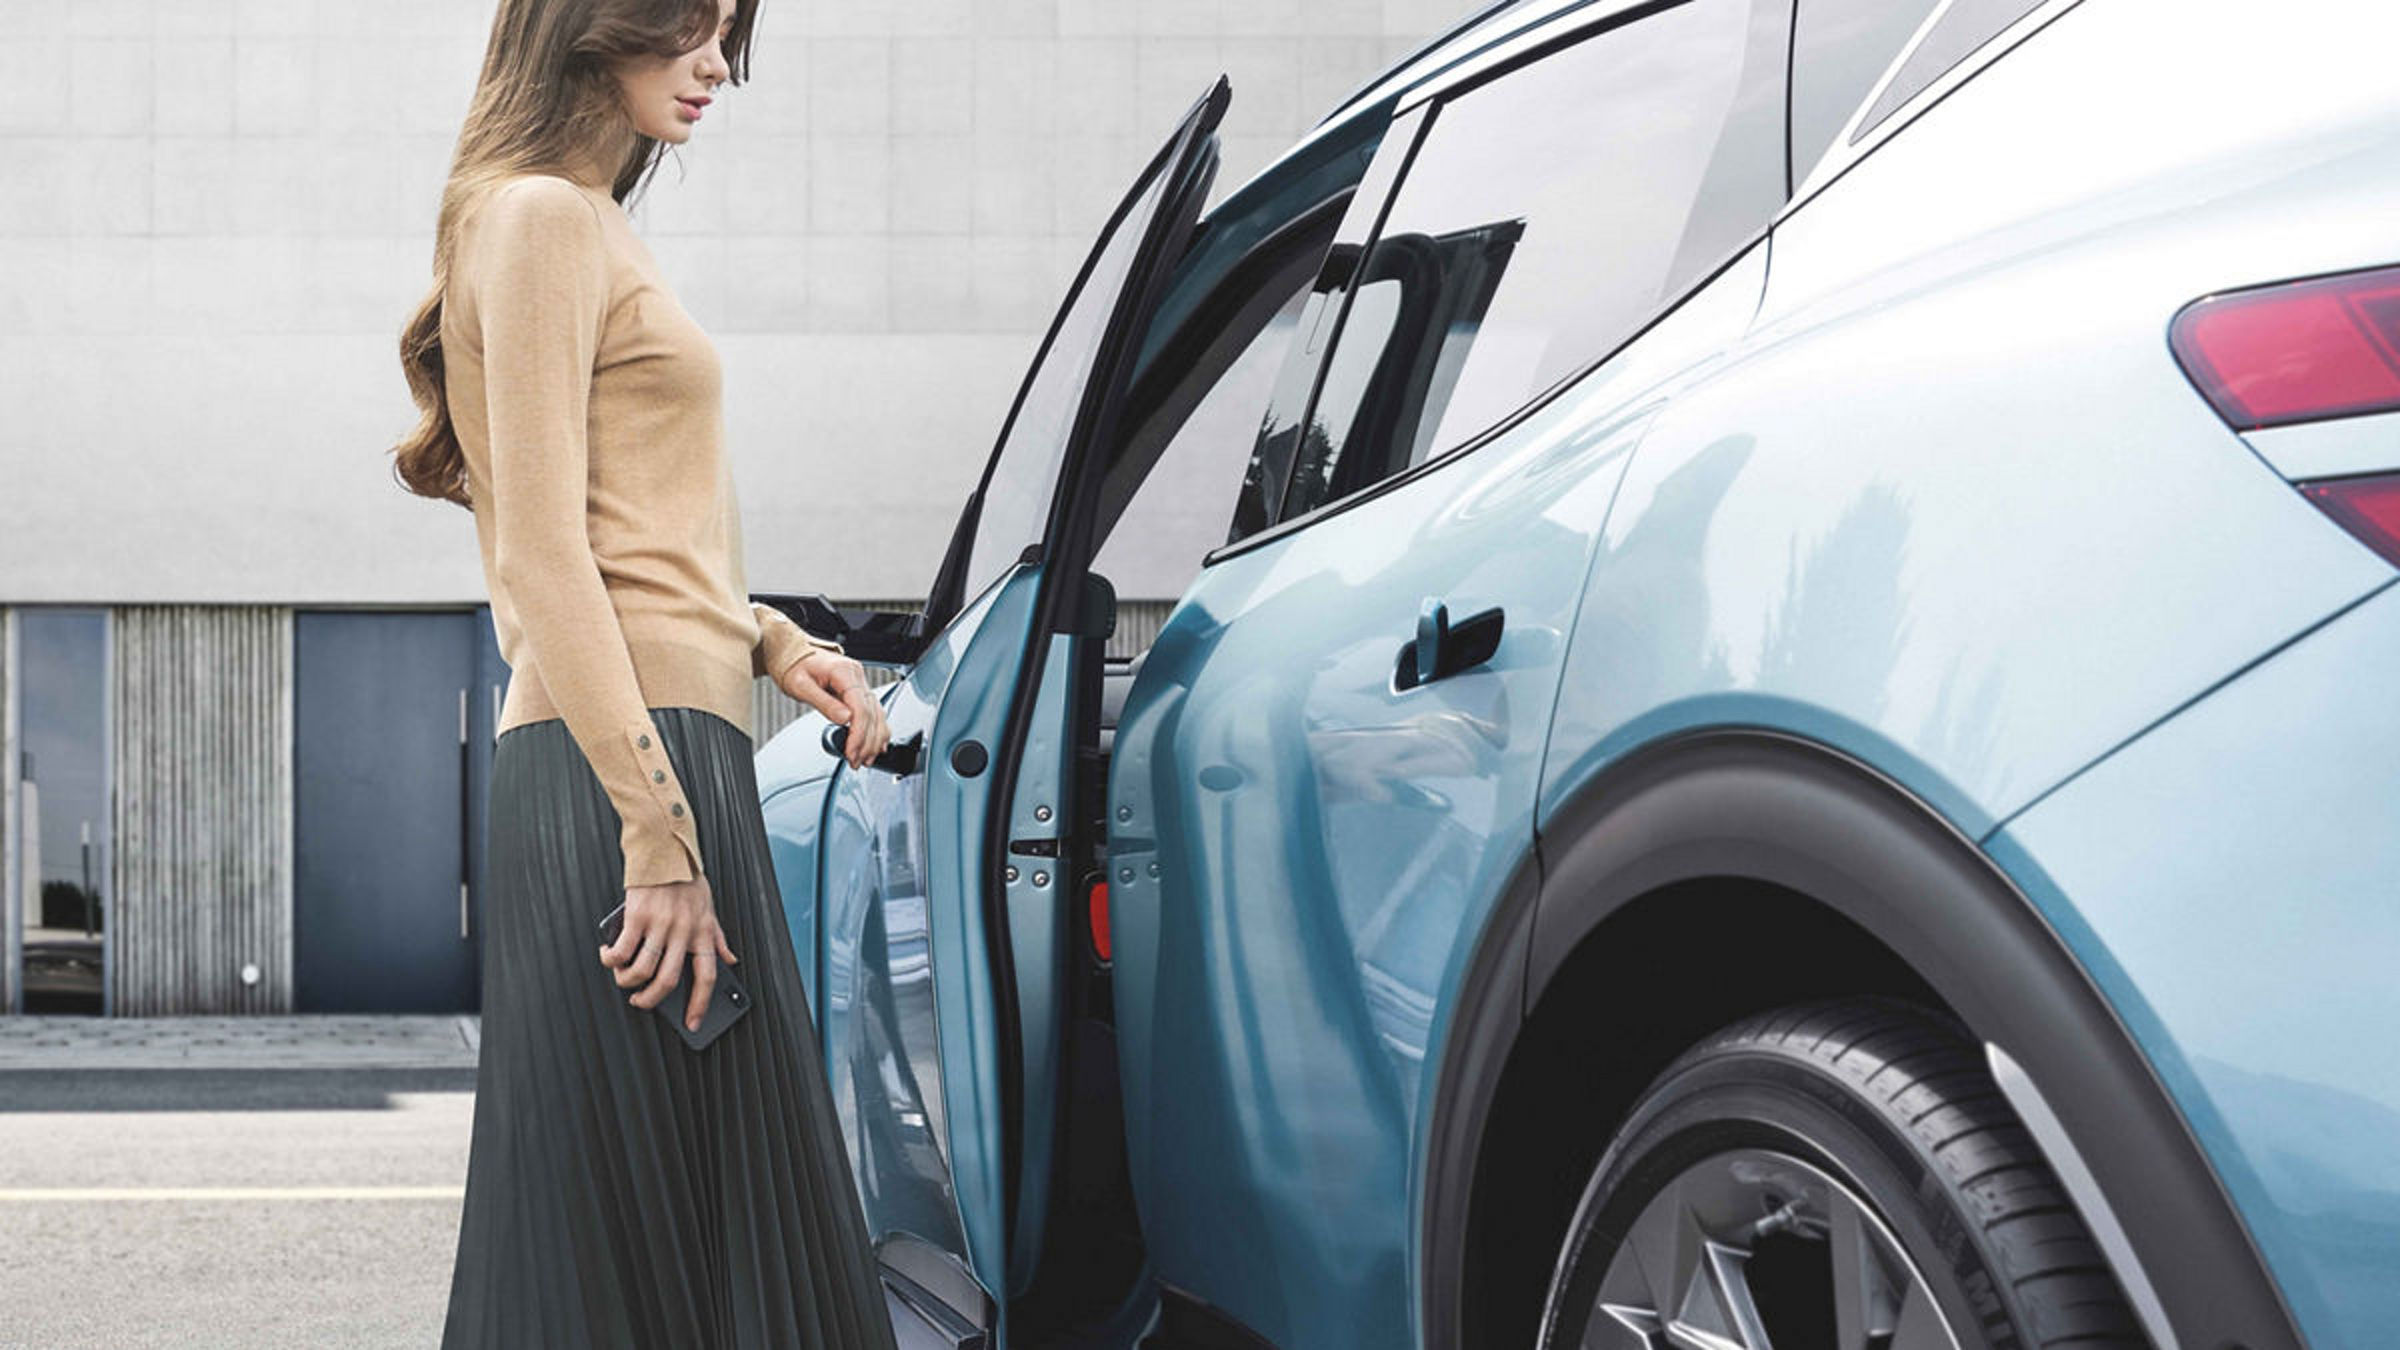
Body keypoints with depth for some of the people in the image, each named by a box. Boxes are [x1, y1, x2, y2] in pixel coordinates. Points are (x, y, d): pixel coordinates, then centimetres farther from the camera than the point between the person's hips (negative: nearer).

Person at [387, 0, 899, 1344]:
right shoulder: (539, 218, -7)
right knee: (647, 1237, -10)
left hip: (673, 758, 10)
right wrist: (657, 837, -21)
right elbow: (543, 555, -15)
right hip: (616, 770, -10)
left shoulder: (599, 225, 23)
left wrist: (774, 643, 11)